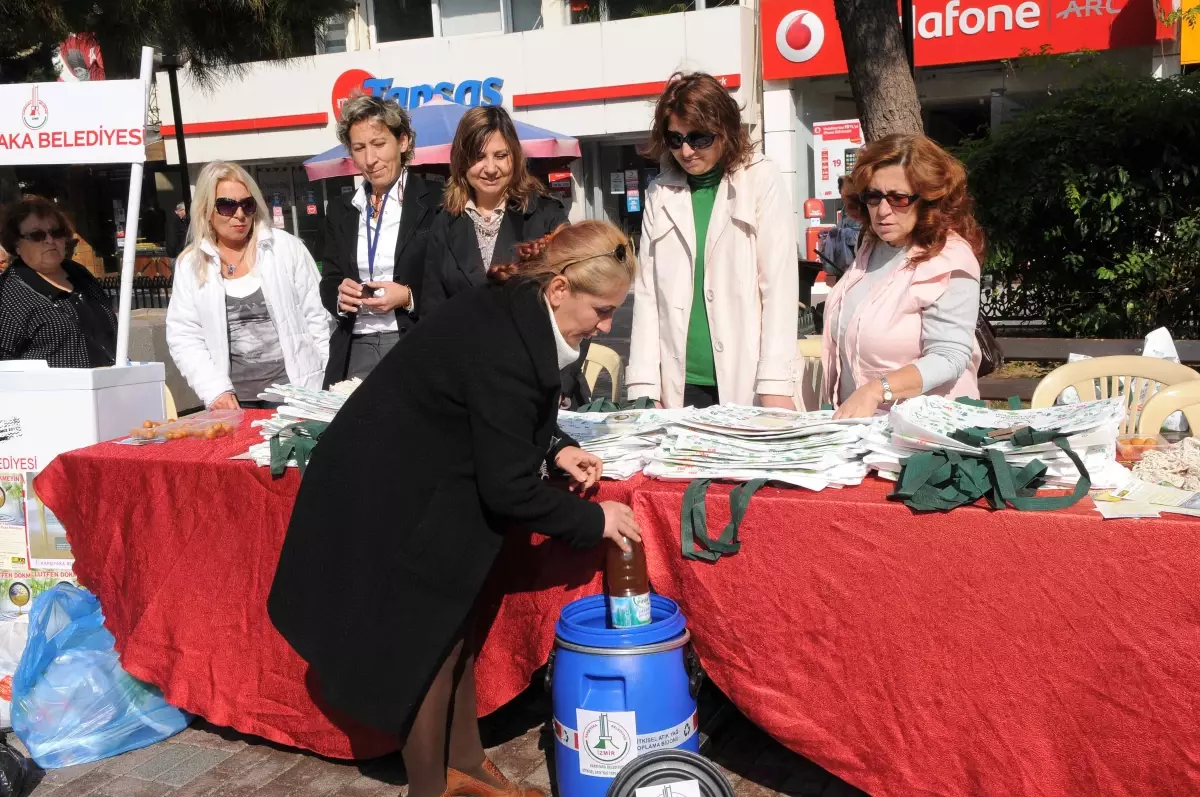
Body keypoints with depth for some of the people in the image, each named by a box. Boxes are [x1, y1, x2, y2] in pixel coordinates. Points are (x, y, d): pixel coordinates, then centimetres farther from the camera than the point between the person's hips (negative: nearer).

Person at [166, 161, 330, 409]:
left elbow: (317, 318, 2)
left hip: (296, 390, -1)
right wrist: (216, 390, -10)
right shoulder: (190, 264, 5)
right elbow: (184, 337, 3)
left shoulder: (287, 247, 2)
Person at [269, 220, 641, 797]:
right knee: (424, 645, 5)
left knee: (452, 629, 17)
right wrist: (593, 519, -15)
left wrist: (555, 446, -1)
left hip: (420, 485, 10)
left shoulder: (515, 310, -3)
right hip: (384, 498, -10)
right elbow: (508, 487, -26)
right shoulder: (503, 346, -31)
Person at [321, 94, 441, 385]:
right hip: (354, 353, 4)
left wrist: (409, 297, -18)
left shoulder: (435, 202, -3)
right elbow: (328, 283, 14)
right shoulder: (340, 210, 13)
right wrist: (340, 296, -8)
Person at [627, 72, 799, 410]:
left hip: (747, 384, -2)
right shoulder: (660, 193, 8)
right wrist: (644, 388, -3)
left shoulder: (763, 181, 0)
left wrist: (776, 385, -12)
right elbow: (646, 291, 5)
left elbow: (780, 285, -5)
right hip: (681, 385, 2)